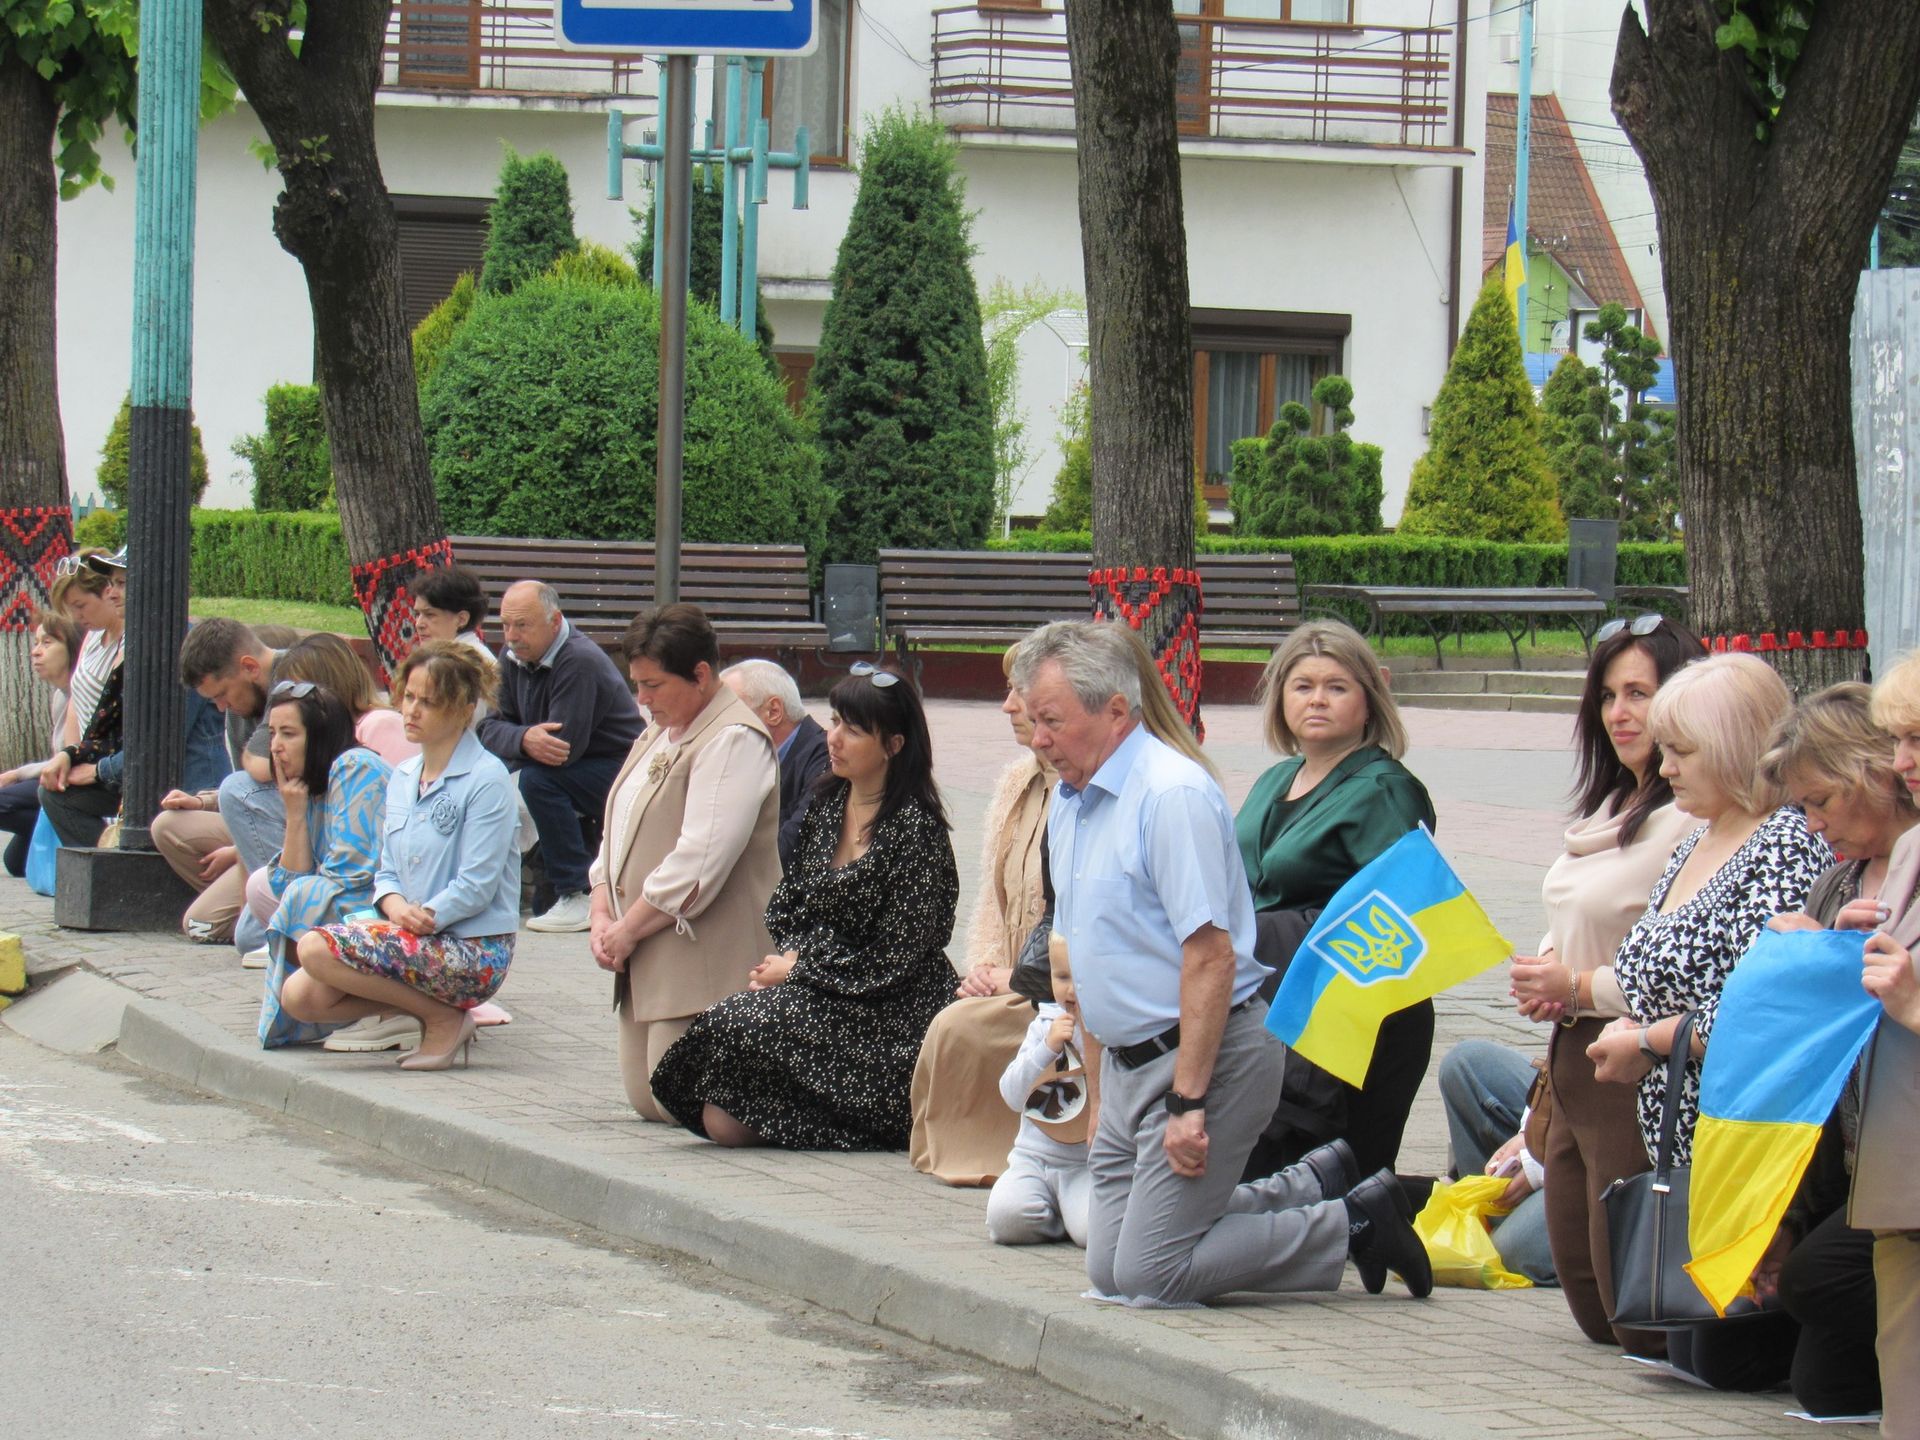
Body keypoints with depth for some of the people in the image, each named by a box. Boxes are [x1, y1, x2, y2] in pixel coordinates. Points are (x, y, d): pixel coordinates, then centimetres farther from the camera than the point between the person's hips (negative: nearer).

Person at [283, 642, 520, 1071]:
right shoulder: (403, 777, 14)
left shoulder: (487, 779, -11)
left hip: (475, 951, -8)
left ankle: (444, 1018, -9)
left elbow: (476, 887, -15)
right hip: (418, 939, 8)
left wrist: (422, 918, -20)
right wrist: (395, 906, -8)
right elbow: (388, 872, 14)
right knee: (299, 997, -8)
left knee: (316, 947, -23)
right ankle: (427, 1000, 4)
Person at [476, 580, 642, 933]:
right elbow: (490, 729, -4)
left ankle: (576, 899, -24)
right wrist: (524, 739, -26)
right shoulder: (517, 659, 4)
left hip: (620, 774, -9)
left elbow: (564, 747, -29)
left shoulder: (580, 662, -23)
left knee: (537, 778, -29)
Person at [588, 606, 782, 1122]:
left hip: (705, 962, -10)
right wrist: (602, 915, 4)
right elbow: (616, 835, 20)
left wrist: (628, 930, -14)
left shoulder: (735, 741, -13)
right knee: (645, 1099, 7)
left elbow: (697, 864, -21)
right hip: (647, 959, 10)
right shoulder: (657, 733, 18)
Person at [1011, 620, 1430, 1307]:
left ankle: (1355, 1226, 4)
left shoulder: (1172, 795, -19)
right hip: (1128, 1061, 10)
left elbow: (1211, 957, -24)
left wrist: (1188, 1102, -26)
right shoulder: (1068, 803, 11)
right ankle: (1319, 1184, 20)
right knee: (1109, 1269, 9)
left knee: (1149, 1273, -11)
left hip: (1209, 1053, -10)